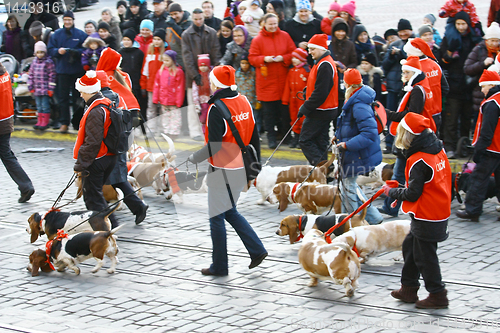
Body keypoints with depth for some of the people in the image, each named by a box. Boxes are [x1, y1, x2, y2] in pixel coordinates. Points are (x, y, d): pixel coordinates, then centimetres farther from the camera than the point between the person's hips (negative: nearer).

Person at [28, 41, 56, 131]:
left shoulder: (48, 62, -8)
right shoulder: (34, 62, 11)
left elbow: (52, 76, -9)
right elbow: (31, 75, 16)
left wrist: (51, 88, -11)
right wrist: (31, 86, 10)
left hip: (45, 89, -6)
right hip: (37, 89, 6)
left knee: (45, 106, -3)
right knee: (39, 106, 12)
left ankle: (45, 122, 4)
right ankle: (40, 121, 19)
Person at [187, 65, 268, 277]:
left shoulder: (216, 109, -20)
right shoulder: (244, 102, 3)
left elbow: (214, 146, -21)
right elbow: (254, 136, 10)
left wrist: (194, 159, -7)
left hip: (222, 171, -8)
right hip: (241, 169, 8)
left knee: (217, 217, 5)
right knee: (229, 211, 22)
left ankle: (219, 266, 13)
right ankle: (257, 249, 16)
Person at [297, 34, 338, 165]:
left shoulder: (324, 65, -19)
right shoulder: (322, 62, 15)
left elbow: (320, 93, -23)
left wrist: (305, 108, -18)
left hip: (320, 112, -10)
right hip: (326, 111, 10)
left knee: (305, 140, -7)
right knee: (320, 142, 14)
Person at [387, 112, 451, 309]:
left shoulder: (418, 161, -23)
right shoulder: (438, 151, 4)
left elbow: (413, 194, -20)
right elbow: (446, 180, 14)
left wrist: (391, 192, -4)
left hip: (426, 218, -10)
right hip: (440, 211, 10)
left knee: (424, 256, 2)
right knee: (410, 246, 20)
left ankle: (438, 295, 11)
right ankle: (409, 289, 28)